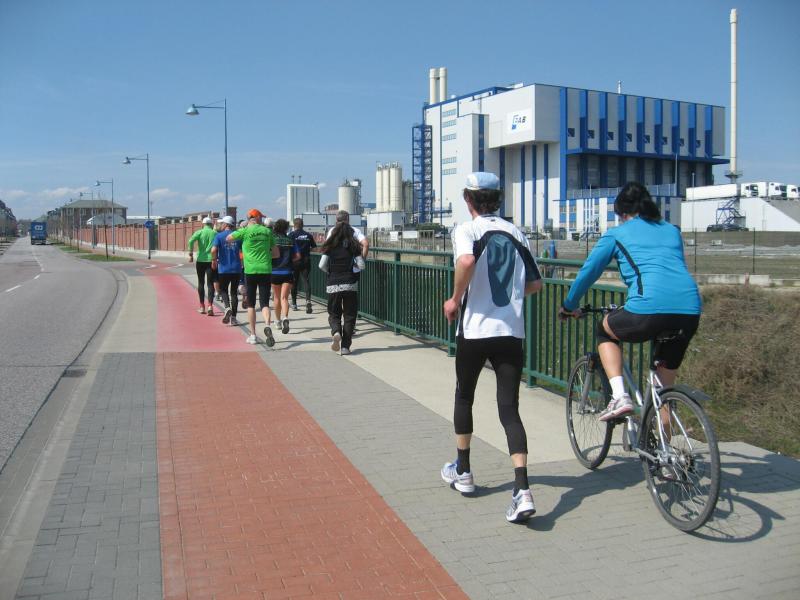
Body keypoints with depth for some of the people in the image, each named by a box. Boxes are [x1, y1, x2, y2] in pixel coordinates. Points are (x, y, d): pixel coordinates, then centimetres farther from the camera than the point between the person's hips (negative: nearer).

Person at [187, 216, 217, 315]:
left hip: (200, 260, 0)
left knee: (201, 283, 12)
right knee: (210, 283, 0)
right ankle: (210, 306, -17)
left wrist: (191, 254, -9)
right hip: (211, 261, 0)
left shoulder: (199, 232, 0)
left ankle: (202, 307, 18)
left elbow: (191, 241, -15)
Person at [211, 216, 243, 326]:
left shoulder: (219, 236, -4)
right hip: (236, 269, 2)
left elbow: (213, 250, -18)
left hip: (224, 268, -2)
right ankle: (233, 318, 7)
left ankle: (227, 307, -14)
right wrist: (242, 262, 18)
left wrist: (214, 260, -1)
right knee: (234, 292, 10)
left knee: (223, 289, 15)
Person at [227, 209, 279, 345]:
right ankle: (267, 325, -28)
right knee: (265, 303, 1)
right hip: (265, 270, 1)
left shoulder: (245, 231, -3)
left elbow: (228, 238, 12)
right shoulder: (267, 231, 7)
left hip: (250, 271, -1)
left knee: (251, 304, 10)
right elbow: (276, 253, 13)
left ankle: (253, 335, 13)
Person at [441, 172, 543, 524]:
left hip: (475, 329, -3)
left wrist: (455, 299, -12)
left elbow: (467, 261, -26)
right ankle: (522, 491, -12)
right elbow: (535, 283, 14)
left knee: (464, 396, 19)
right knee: (509, 410, 2)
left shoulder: (467, 230, -3)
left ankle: (462, 471, 33)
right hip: (512, 332, 4)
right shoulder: (516, 233, 13)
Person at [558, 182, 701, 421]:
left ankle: (619, 397, 9)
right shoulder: (672, 231, 27)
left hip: (648, 311, -5)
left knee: (605, 330, 26)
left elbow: (587, 272, 19)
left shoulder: (617, 234, 15)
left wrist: (569, 306, 35)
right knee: (666, 376, 26)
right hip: (690, 311, 5)